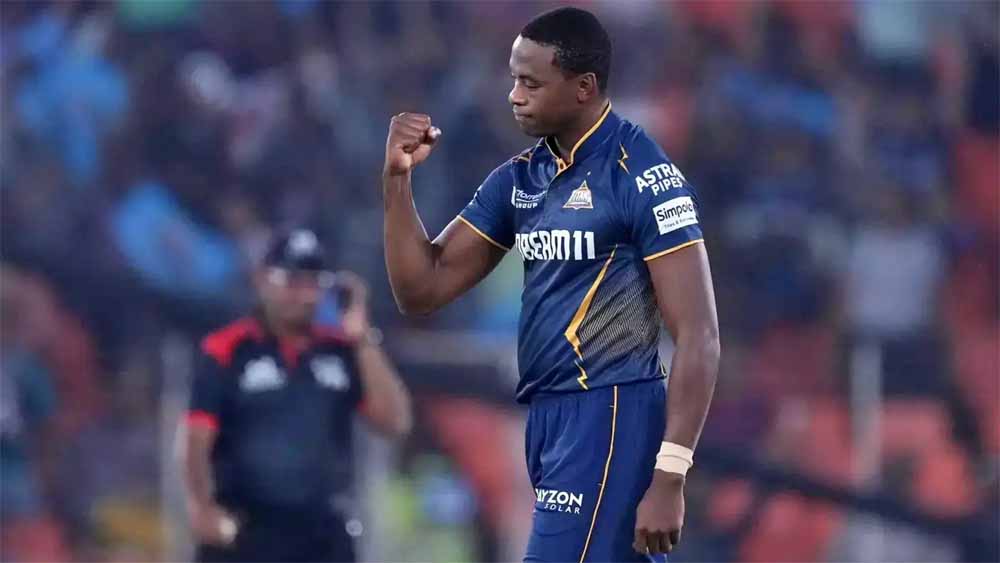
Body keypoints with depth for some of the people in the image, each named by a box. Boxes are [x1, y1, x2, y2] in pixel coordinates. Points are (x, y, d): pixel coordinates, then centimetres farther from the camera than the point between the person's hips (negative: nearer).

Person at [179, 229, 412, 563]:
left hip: (321, 535, 4)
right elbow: (198, 438, -9)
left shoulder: (341, 352, 9)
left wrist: (363, 341, -5)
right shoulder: (226, 352, -4)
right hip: (242, 536, -4)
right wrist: (203, 506, -25)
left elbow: (395, 421, 0)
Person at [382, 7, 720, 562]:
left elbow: (698, 336, -14)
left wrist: (667, 479, -20)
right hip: (548, 416, 8)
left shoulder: (642, 177, -12)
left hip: (610, 419, -8)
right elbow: (422, 289, 13)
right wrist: (397, 179, -2)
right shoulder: (518, 179, 11)